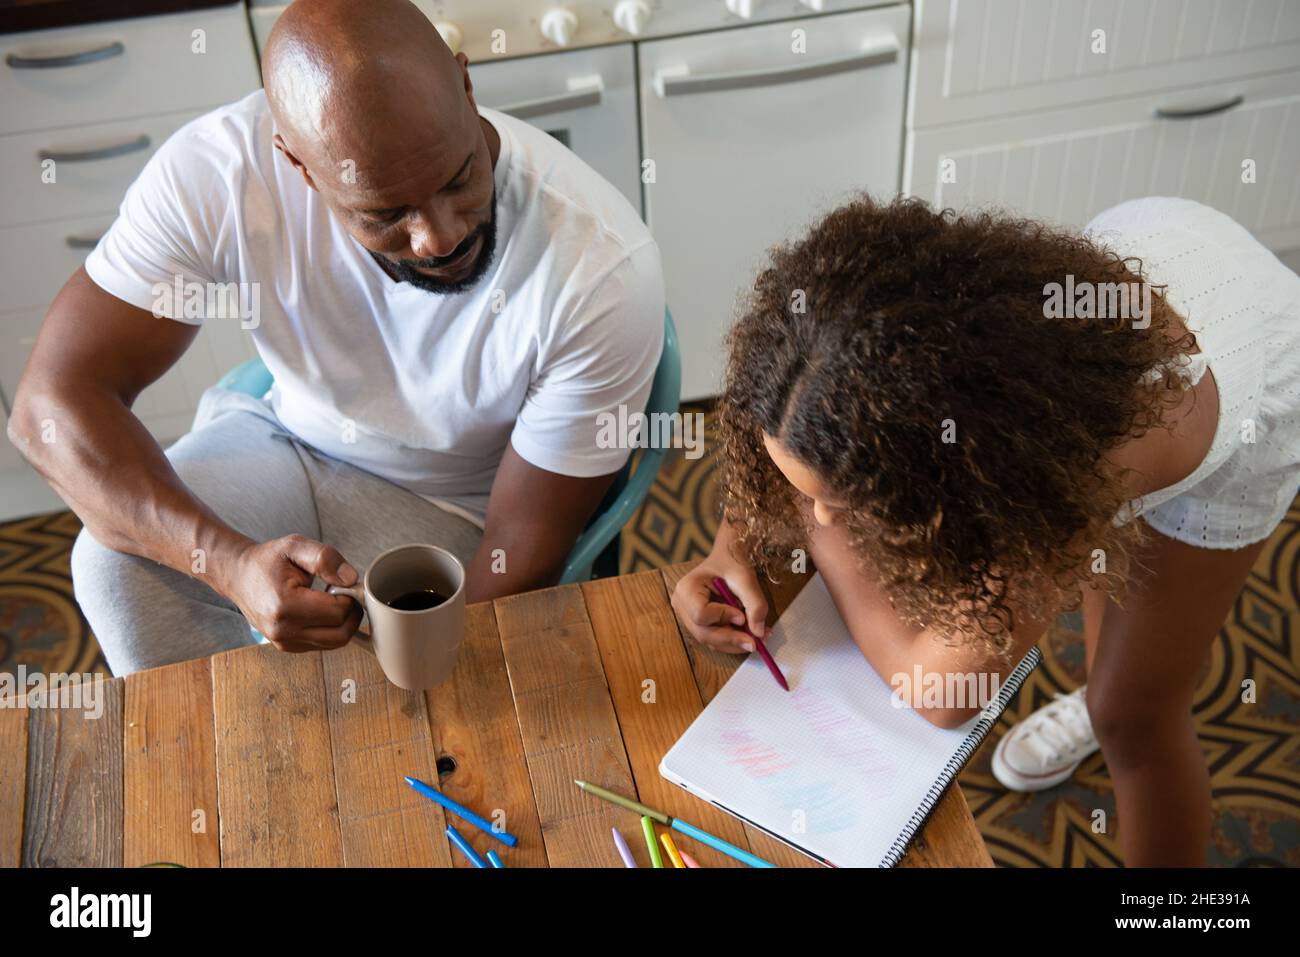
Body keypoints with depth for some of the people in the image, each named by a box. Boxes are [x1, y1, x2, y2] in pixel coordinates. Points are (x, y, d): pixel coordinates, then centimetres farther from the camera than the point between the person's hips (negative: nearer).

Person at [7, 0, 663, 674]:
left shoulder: (602, 271, -33)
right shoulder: (214, 172, -27)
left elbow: (521, 557, -23)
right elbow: (53, 400, -26)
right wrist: (231, 561, -41)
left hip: (462, 507, -1)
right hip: (294, 439, 2)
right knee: (116, 562, -22)